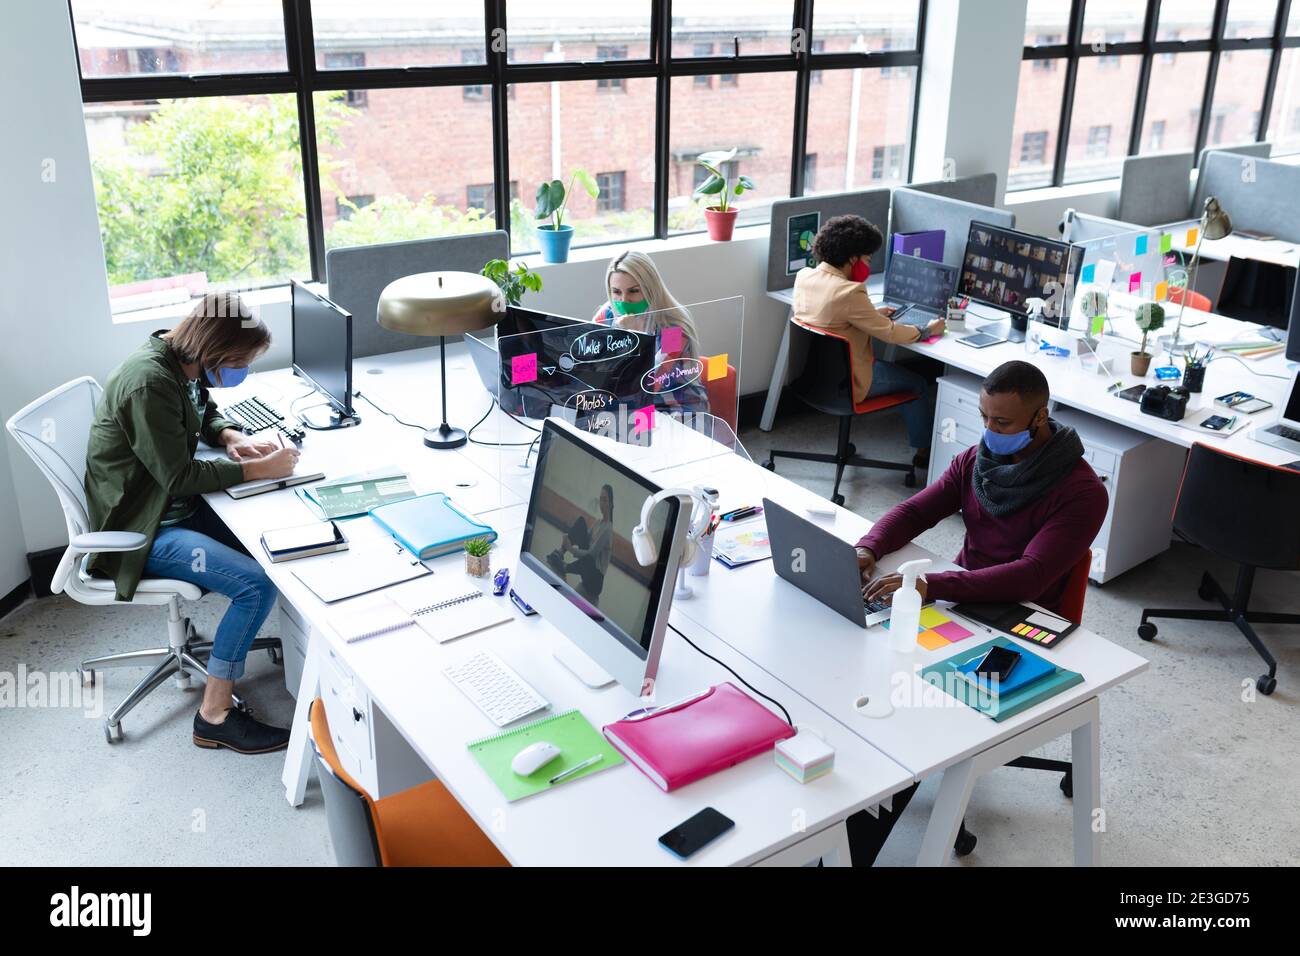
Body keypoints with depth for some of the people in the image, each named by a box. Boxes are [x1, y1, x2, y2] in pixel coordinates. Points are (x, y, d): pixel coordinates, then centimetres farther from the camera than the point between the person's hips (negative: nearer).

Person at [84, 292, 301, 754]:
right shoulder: (149, 383, -28)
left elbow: (203, 415, 20)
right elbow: (179, 476, -24)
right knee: (257, 585, -22)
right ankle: (214, 716, -10)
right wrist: (259, 470, -21)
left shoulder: (182, 360, 0)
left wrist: (232, 437, -1)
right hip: (141, 528, -9)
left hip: (173, 504, 9)